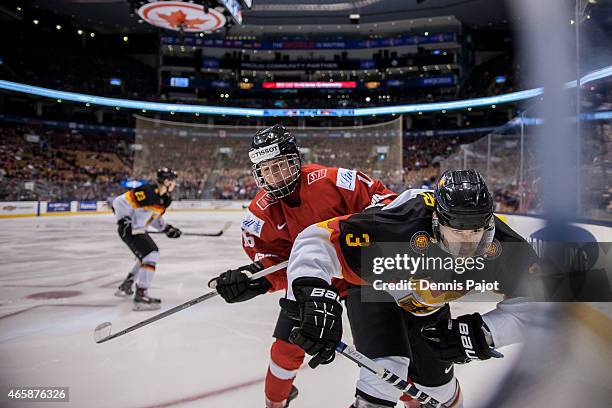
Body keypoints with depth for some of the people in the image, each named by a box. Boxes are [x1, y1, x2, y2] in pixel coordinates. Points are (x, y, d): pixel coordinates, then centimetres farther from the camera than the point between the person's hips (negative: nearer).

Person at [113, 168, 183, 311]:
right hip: (129, 229, -10)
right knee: (151, 255, -18)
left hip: (138, 230, 10)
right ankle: (141, 295, -17)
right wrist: (122, 220, -28)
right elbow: (119, 202, -22)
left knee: (146, 256, 24)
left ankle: (125, 287, 37)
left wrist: (166, 228, 10)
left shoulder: (164, 198, 5)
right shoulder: (146, 192, -23)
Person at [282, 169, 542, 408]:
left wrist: (483, 333, -30)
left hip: (430, 307, 4)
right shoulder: (401, 228, -43)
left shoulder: (501, 246, -30)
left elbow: (530, 299, -16)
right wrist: (313, 296, -58)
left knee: (438, 386, 14)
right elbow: (318, 239, -42)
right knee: (387, 371, -23)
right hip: (375, 291, -4)